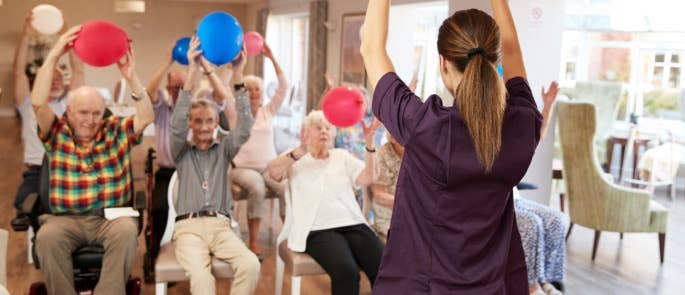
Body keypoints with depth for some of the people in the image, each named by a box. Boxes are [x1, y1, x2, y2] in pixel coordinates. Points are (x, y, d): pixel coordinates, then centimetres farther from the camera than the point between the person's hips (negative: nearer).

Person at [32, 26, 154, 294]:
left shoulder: (117, 131, 12)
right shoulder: (57, 134, 11)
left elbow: (147, 117, -5)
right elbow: (38, 103, -5)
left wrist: (132, 78, -18)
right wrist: (54, 55, -11)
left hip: (112, 217, 0)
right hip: (66, 219, 0)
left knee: (127, 231, -34)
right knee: (47, 236, -33)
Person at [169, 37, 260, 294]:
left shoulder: (224, 150, 17)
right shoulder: (182, 152, 13)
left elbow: (245, 126, 0)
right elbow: (177, 125, -6)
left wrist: (239, 73, -10)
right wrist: (193, 71, -16)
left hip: (221, 226, 2)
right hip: (189, 227, -2)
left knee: (251, 265, -29)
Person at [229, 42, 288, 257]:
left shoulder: (269, 110, 11)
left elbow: (284, 86, 1)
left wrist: (272, 58, -7)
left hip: (270, 166, 3)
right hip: (243, 168, -2)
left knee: (286, 188, -28)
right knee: (257, 189, -34)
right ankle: (254, 242, -26)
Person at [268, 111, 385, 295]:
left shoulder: (343, 156, 21)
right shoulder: (295, 158, 12)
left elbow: (366, 179, 4)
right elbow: (273, 172, -9)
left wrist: (369, 142, -8)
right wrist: (301, 151, -26)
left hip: (353, 225, 4)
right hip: (319, 230, -3)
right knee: (346, 271, -32)